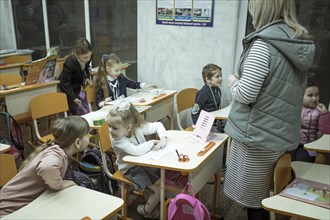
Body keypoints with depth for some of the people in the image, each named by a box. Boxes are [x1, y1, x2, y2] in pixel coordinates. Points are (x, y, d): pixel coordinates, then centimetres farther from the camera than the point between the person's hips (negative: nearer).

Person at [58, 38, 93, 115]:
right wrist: (73, 97, -31)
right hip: (68, 88, -6)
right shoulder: (69, 64, -38)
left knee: (85, 111, 7)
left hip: (78, 85, 6)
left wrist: (87, 77, -6)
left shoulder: (87, 58, -21)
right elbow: (65, 83, -28)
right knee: (75, 113, -2)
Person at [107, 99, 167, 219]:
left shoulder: (138, 128, -16)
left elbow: (158, 125, -1)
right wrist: (152, 142, -27)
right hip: (131, 169, -5)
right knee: (158, 189, -13)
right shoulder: (116, 140, -29)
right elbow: (137, 151, -42)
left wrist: (163, 139, -20)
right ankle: (147, 210, 15)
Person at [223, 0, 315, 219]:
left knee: (254, 200, 7)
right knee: (267, 197, 21)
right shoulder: (301, 43, 7)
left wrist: (234, 82, 0)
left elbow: (246, 95, -20)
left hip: (258, 135, -8)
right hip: (284, 135, 8)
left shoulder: (264, 43, -17)